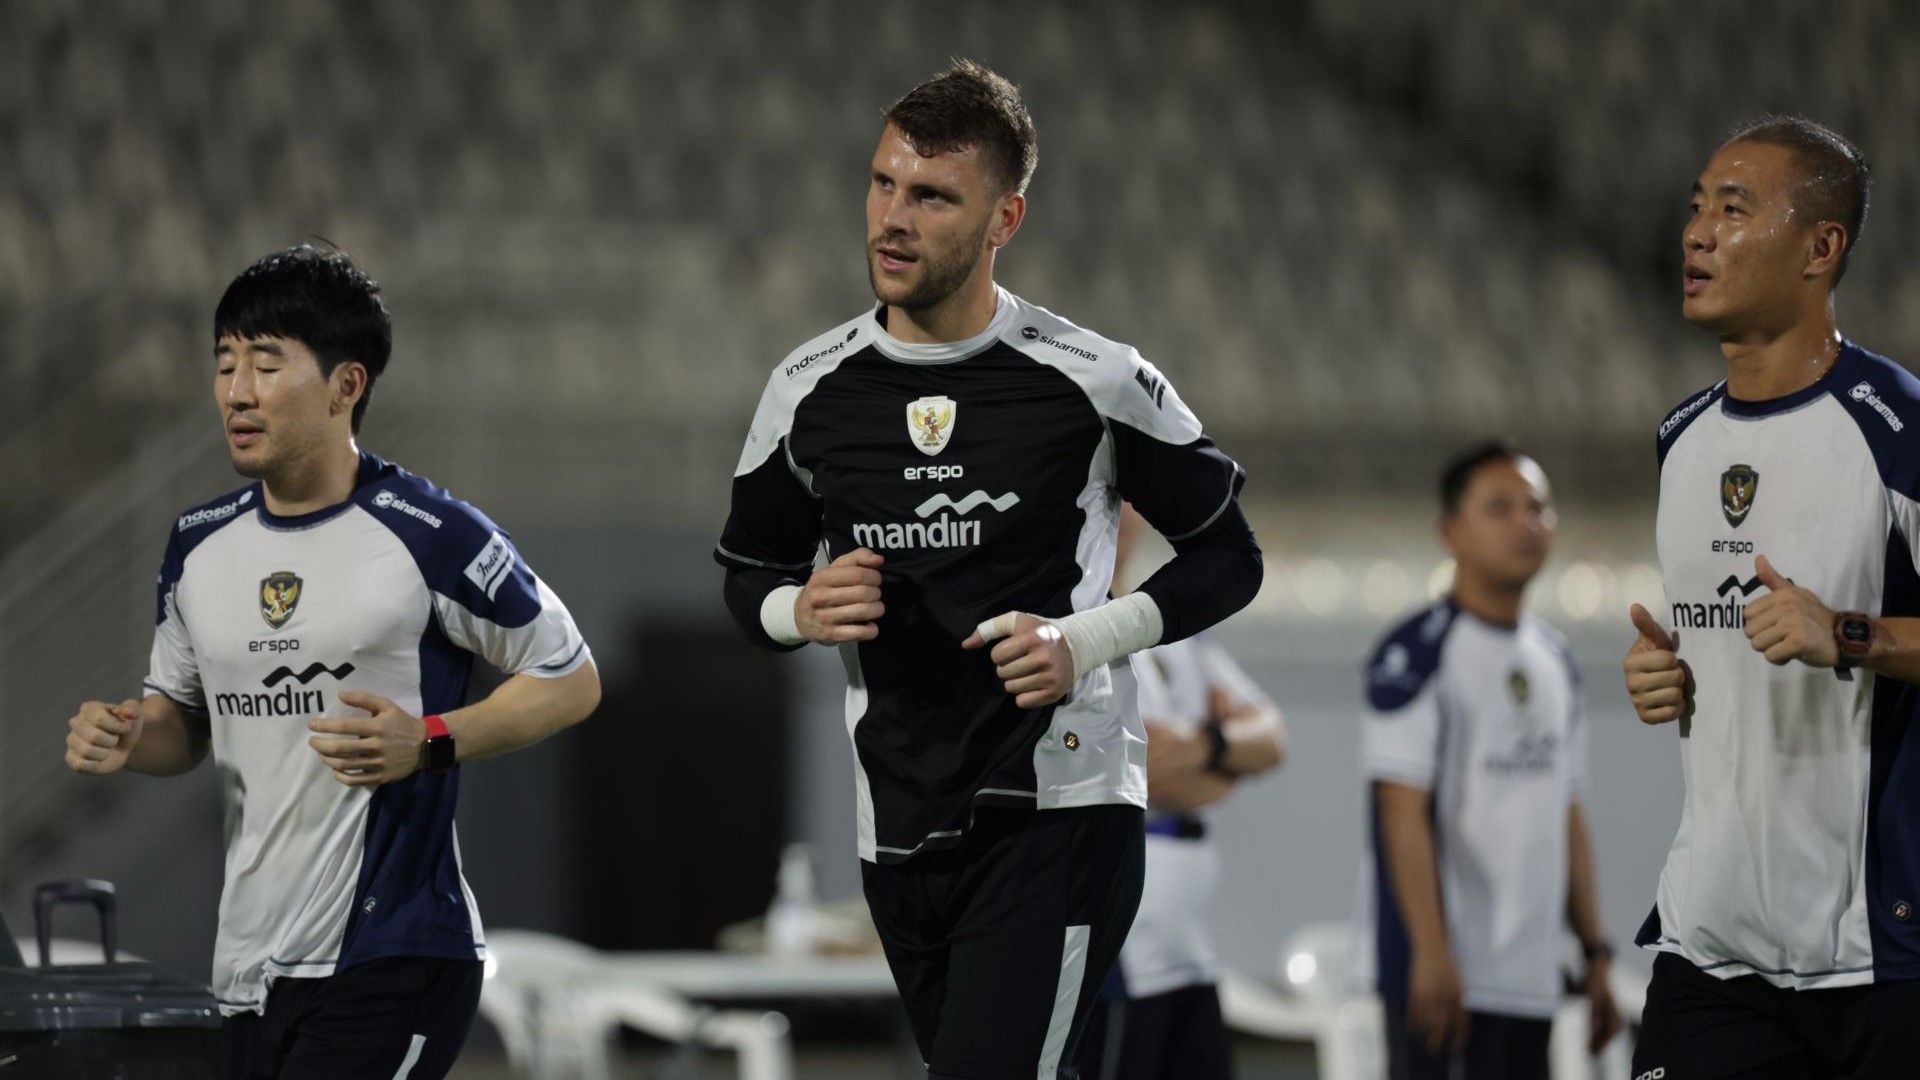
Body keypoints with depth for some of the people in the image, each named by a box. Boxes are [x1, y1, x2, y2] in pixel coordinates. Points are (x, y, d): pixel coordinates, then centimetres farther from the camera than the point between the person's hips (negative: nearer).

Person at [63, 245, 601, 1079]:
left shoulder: (430, 535, -8)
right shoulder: (200, 544, 11)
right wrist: (128, 738, -1)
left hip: (391, 966, -7)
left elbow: (571, 682, -1)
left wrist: (429, 743, -16)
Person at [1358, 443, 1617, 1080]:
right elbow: (1403, 812, -15)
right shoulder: (1416, 654, -9)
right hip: (1445, 975, -8)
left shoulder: (1555, 661, 16)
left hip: (1530, 978, 8)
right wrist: (1431, 951, -21)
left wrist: (1595, 952, 15)